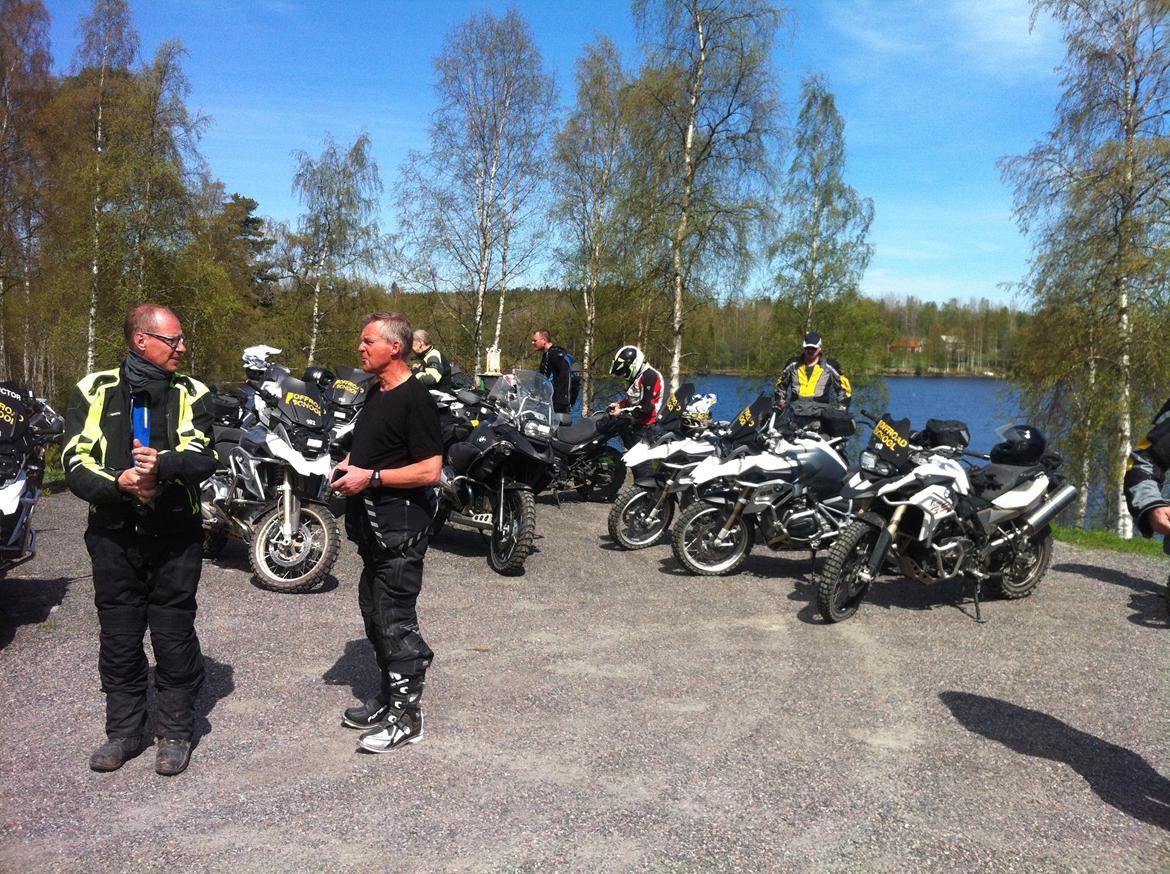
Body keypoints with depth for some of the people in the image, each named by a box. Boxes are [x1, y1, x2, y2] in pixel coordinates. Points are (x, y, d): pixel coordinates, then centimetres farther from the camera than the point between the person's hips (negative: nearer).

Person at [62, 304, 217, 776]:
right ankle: (123, 732, 25)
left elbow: (202, 458, -11)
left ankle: (175, 734, 19)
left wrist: (163, 464, -31)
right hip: (113, 536, 1)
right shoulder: (95, 391, 3)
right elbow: (75, 463, -3)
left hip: (175, 537, -1)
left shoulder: (191, 394, 2)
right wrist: (120, 482, -21)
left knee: (175, 638, 5)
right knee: (119, 639, 10)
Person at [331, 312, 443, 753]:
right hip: (373, 523, 10)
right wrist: (348, 465, 8)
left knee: (395, 618, -4)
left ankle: (407, 716, 7)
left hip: (400, 525, -10)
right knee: (374, 612, 17)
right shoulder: (376, 393, 13)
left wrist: (370, 477, -20)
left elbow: (430, 470, -22)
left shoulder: (415, 399, -16)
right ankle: (390, 696, 32)